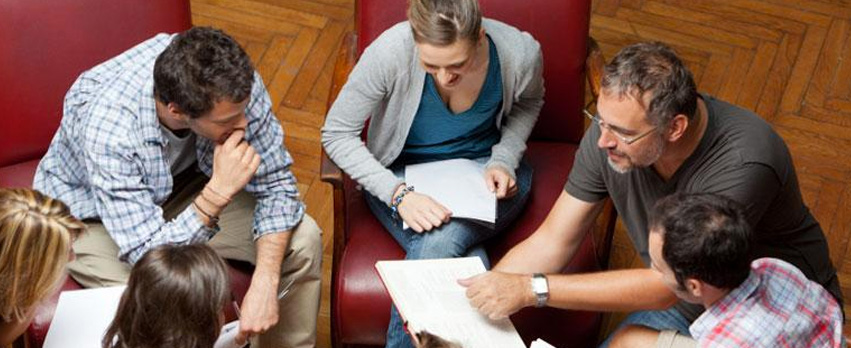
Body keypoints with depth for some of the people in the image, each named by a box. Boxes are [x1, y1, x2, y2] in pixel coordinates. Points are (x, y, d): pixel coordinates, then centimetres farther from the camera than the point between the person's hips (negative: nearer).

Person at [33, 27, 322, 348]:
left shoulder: (231, 82, -29)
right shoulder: (108, 131, -40)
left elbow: (275, 181, -16)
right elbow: (149, 258, -35)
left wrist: (264, 284, -28)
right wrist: (218, 192, -45)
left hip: (182, 182, 5)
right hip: (89, 212, -4)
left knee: (303, 241, -12)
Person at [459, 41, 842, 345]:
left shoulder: (742, 163, -36)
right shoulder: (610, 133, -17)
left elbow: (667, 284, -35)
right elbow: (550, 243, -10)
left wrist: (531, 289, -36)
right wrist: (466, 302, -24)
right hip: (682, 302, 5)